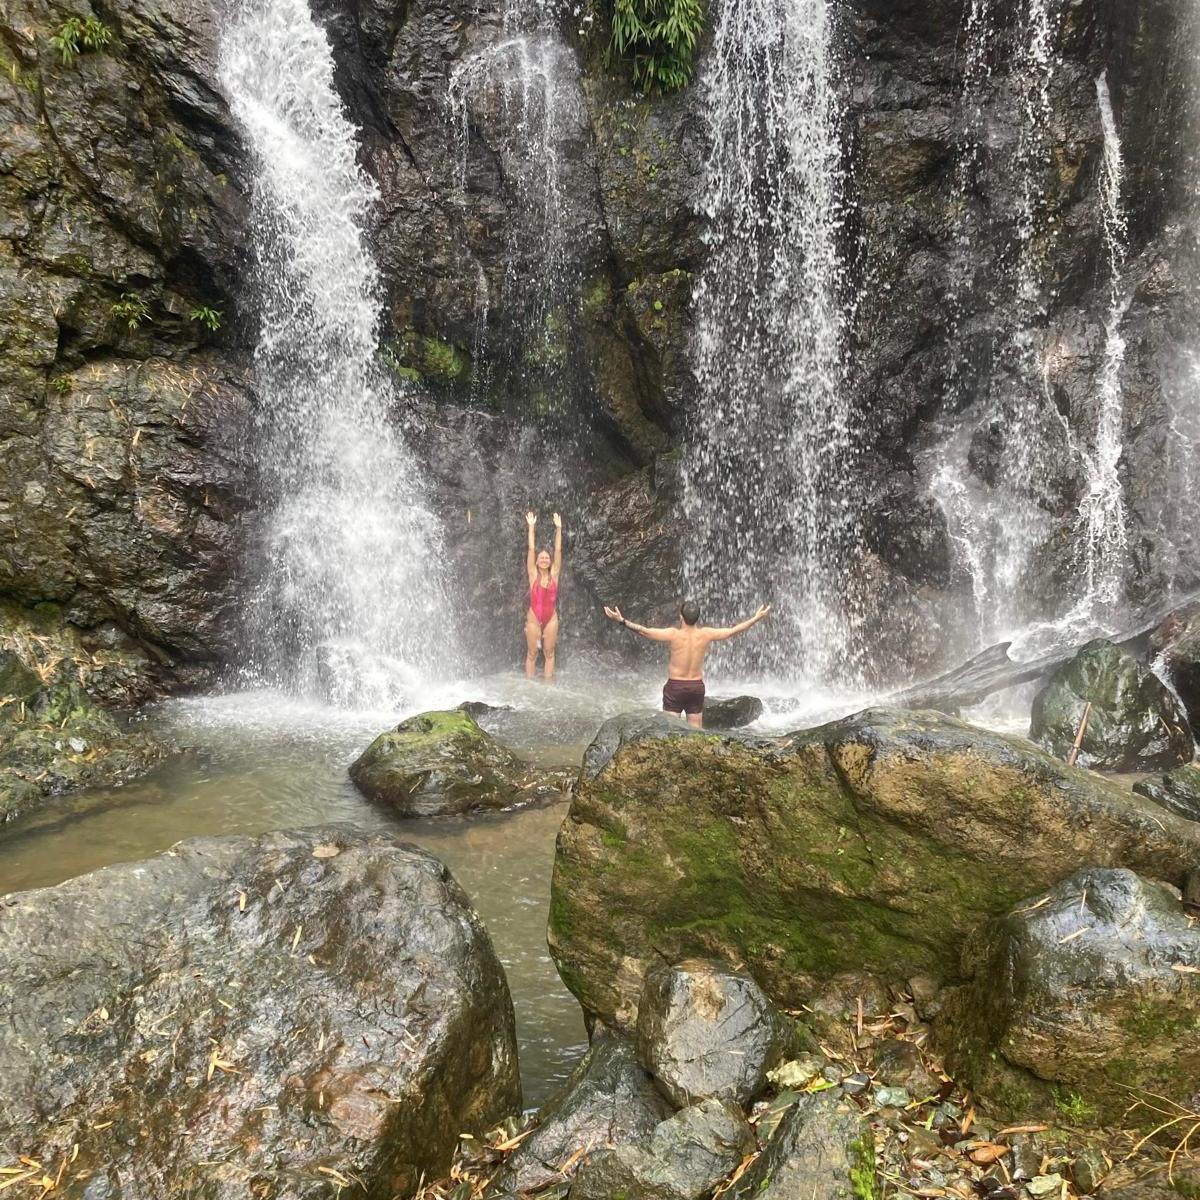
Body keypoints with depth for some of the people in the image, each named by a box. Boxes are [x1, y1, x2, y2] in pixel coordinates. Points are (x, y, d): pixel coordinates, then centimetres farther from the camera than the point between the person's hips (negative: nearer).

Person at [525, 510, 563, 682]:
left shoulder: (554, 574, 1)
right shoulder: (533, 574, -3)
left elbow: (558, 550, -1)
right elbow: (531, 549, -6)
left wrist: (558, 528, -4)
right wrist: (531, 527, -9)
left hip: (551, 619, 2)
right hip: (533, 618, -2)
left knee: (549, 653, 7)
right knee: (532, 653, 4)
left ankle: (549, 685, 11)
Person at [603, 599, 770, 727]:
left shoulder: (674, 634, -15)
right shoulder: (705, 634, -6)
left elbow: (644, 631, -21)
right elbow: (733, 631, 2)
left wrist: (622, 620, -20)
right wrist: (756, 618, 12)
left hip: (675, 687, -4)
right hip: (697, 686, 4)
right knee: (696, 731, 12)